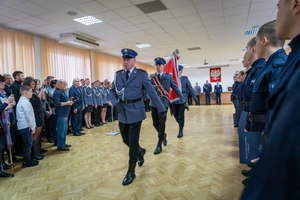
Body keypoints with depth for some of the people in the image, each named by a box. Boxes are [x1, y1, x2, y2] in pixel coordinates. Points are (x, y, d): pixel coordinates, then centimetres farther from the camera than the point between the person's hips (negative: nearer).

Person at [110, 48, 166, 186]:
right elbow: (112, 91, 11)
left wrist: (161, 108, -3)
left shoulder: (141, 74, -5)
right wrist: (115, 102, -9)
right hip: (122, 112, 5)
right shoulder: (118, 74, 7)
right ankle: (141, 151, 45)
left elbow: (151, 92, -4)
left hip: (135, 111, -5)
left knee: (133, 141, -1)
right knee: (126, 140, 14)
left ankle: (131, 172, 16)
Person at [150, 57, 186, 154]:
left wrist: (184, 100, 1)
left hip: (164, 102, -3)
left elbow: (176, 89, 4)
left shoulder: (168, 76, 4)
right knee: (155, 124, 8)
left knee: (161, 124, 0)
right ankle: (163, 135, 38)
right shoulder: (152, 77, 9)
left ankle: (159, 145, 12)